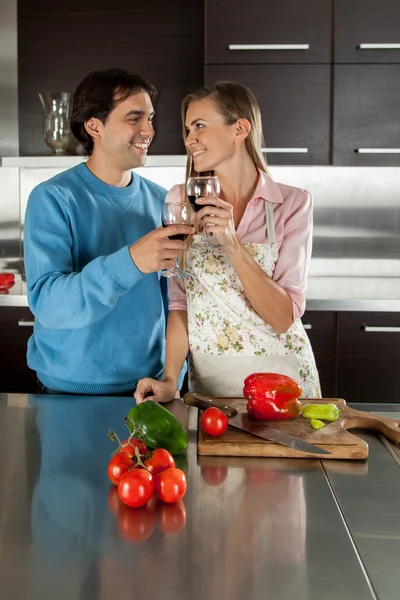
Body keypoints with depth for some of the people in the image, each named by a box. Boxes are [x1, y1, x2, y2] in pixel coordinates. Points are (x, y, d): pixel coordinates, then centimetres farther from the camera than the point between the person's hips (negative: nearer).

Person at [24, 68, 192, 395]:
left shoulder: (159, 200, 1)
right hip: (71, 393, -3)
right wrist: (130, 262, -35)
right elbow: (47, 303, -23)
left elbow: (172, 301, 5)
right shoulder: (53, 199, -12)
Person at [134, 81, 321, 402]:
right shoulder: (180, 200, -2)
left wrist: (232, 243, -27)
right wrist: (170, 380, -13)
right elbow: (180, 302, 0)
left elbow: (284, 318, -16)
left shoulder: (292, 203, -10)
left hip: (281, 377, -2)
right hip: (208, 381, 2)